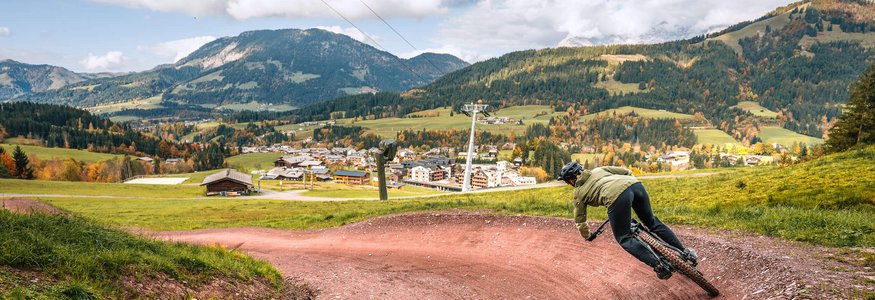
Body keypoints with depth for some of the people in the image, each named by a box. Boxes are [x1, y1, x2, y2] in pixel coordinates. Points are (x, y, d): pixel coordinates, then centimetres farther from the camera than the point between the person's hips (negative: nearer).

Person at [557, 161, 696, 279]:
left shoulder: (578, 193, 24)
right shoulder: (598, 170, 35)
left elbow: (580, 222, 30)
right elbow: (626, 171, 32)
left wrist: (587, 237, 47)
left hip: (616, 195, -6)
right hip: (635, 184, 6)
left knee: (624, 238, 11)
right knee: (652, 221, 27)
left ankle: (658, 265, -3)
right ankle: (685, 252, 27)